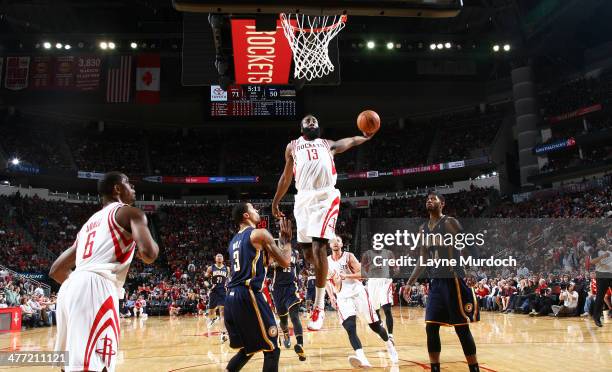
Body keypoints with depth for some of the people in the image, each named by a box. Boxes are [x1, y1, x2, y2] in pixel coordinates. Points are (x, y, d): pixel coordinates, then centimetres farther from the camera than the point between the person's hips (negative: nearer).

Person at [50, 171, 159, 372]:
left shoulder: (90, 223, 31)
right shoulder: (130, 212, 8)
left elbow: (56, 270, 32)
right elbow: (149, 254, -9)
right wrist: (154, 246, 14)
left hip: (71, 288, 9)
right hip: (96, 288, -9)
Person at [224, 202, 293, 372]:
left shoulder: (233, 241, 22)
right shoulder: (260, 233, -2)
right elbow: (285, 262, -3)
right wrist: (286, 239, 12)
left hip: (231, 297, 8)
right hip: (248, 295, -8)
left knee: (248, 348, 24)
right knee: (271, 349, 2)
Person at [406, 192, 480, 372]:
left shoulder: (450, 222, -6)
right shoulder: (424, 228, 15)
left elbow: (467, 248, -12)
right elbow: (423, 259, 20)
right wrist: (410, 282, 17)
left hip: (453, 280, -7)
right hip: (435, 282, 7)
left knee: (462, 328, -2)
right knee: (431, 328, 5)